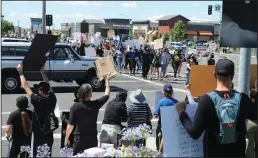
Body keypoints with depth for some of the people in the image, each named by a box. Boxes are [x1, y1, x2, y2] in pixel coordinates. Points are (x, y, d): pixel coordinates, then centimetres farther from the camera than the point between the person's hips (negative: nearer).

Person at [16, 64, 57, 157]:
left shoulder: (37, 101, -20)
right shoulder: (52, 99, -6)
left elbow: (25, 87, -13)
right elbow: (48, 85, 11)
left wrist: (21, 72, -3)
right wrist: (42, 72, 19)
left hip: (39, 134, -5)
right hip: (49, 134, 5)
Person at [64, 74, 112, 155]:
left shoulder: (75, 107, -13)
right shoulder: (95, 105, -8)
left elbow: (70, 125, -12)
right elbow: (107, 95, 10)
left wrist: (66, 138, 2)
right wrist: (107, 80, 21)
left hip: (79, 140, -1)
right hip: (93, 139, 1)